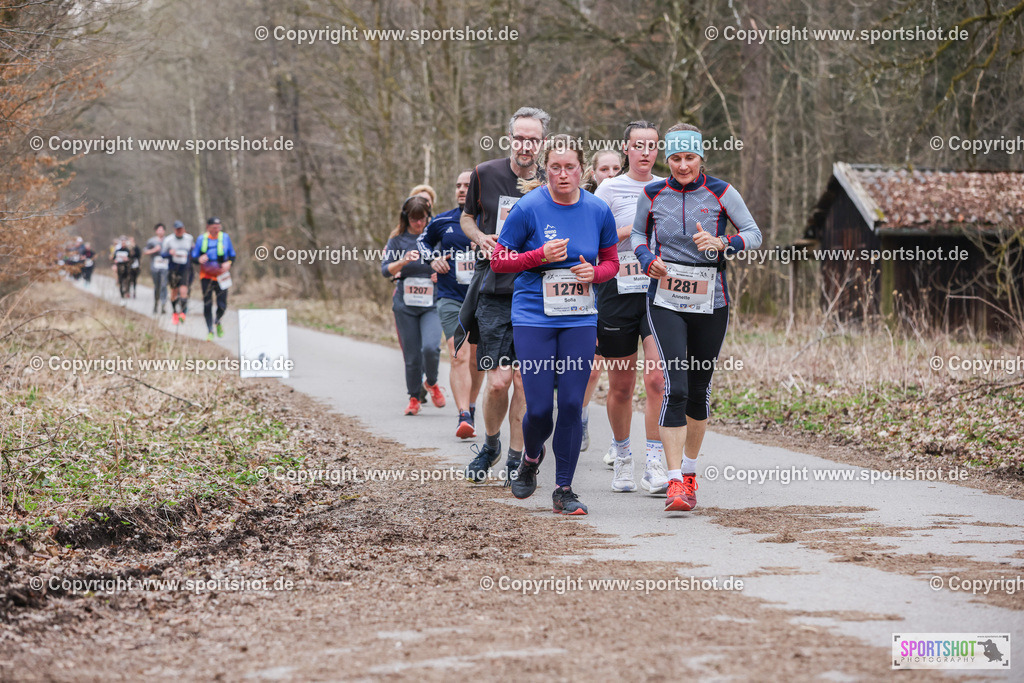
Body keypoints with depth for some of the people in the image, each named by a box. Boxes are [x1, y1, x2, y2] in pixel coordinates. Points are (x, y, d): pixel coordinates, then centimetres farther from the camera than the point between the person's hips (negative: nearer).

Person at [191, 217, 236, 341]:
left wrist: (228, 263, -12)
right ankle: (210, 331, 8)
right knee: (207, 304, -3)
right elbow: (193, 257, 4)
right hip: (206, 276, 0)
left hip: (221, 277, 1)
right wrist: (199, 259, -19)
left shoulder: (225, 237, 2)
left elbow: (232, 256, 9)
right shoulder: (201, 239, -1)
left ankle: (217, 321, 30)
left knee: (222, 305, -3)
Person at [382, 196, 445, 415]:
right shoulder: (397, 239, 4)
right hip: (405, 304, 1)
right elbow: (385, 270, -4)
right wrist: (404, 261, -22)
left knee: (430, 347, -20)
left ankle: (432, 383, 8)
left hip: (432, 304, -1)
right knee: (412, 355, 2)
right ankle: (414, 398, 20)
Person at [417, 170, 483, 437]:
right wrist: (432, 259, 4)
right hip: (451, 298, -1)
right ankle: (464, 417, -23)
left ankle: (471, 408, 33)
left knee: (476, 360, 12)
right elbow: (423, 241, 23)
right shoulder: (442, 222, 4)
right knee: (459, 357, -16)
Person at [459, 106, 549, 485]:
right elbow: (467, 218, 16)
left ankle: (516, 458, 14)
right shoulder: (485, 175, 1)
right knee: (499, 380, -8)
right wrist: (482, 239, -4)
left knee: (524, 381, 1)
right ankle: (490, 443, 19)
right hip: (494, 290, -1)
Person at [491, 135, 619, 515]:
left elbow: (611, 262, 13)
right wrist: (541, 256, -16)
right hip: (533, 317, -2)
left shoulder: (598, 211, 2)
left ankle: (564, 490, 9)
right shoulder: (528, 208, -7)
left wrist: (594, 272, -9)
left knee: (572, 404, -3)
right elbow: (498, 261, -1)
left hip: (580, 320, 2)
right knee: (539, 408, -5)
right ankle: (531, 458, 29)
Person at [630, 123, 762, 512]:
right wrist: (647, 258, -5)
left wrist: (723, 244, -21)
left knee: (699, 389, 9)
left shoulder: (720, 192, -2)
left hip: (711, 303, 1)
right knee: (675, 387, -15)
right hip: (666, 301, -1)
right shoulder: (652, 195, 2)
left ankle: (689, 470, 30)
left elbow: (754, 234, -1)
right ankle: (676, 483, -17)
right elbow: (638, 234, 17)